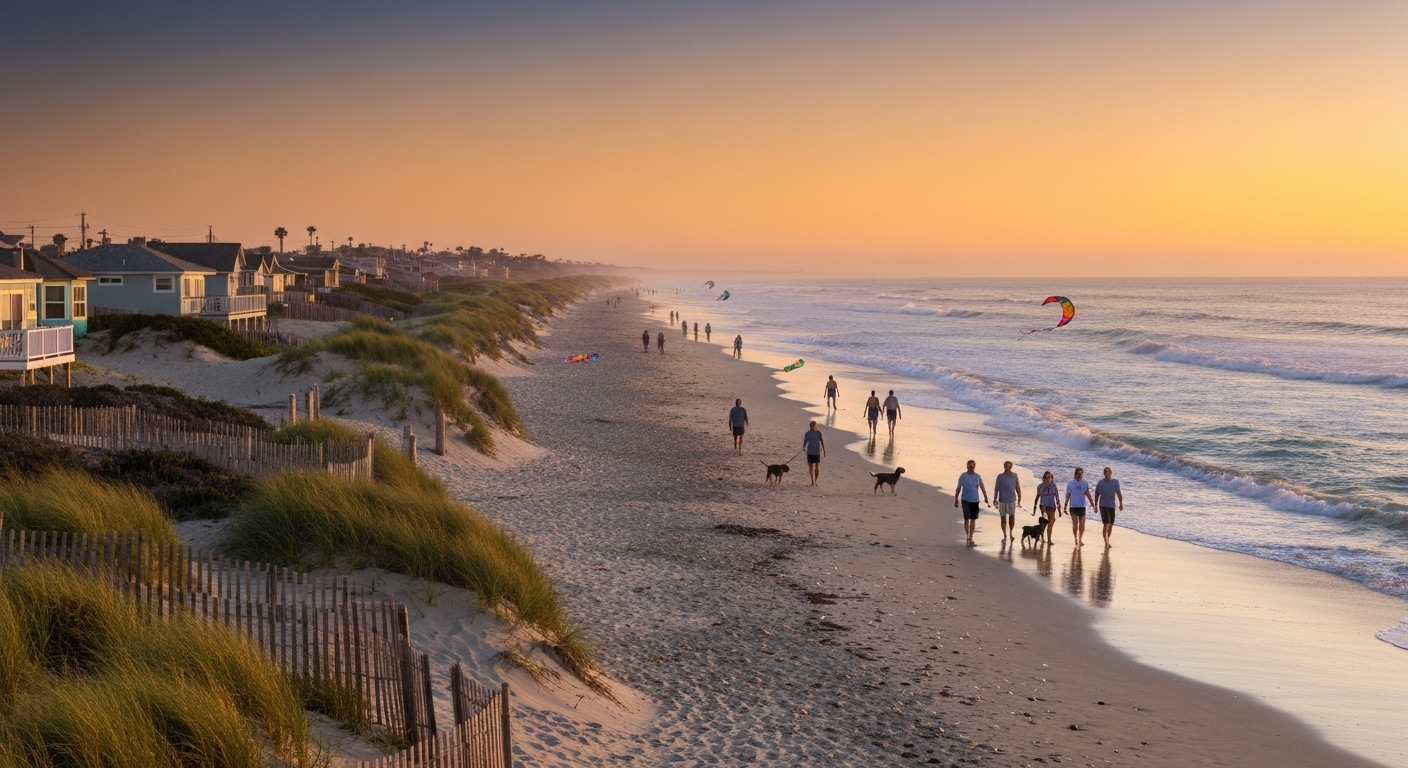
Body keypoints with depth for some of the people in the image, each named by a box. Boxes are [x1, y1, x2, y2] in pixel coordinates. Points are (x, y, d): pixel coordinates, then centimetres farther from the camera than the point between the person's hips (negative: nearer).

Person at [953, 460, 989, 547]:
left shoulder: (978, 476, 5)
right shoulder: (963, 476, -2)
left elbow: (982, 487, 1)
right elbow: (958, 489, 3)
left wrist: (986, 498, -8)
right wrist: (956, 500, 3)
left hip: (975, 500, 3)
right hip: (966, 500, -3)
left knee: (973, 520, 6)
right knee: (967, 519, -5)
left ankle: (971, 538, 15)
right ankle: (968, 537, 5)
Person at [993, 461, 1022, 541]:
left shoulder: (1014, 476, 3)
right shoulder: (1000, 477, -1)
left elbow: (1017, 487, 8)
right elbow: (996, 488, 1)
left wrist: (1019, 497, 5)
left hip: (1012, 500, 0)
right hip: (1002, 500, 0)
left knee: (1012, 516, -6)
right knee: (1003, 518, 4)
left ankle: (1011, 534, 8)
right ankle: (1005, 535, 13)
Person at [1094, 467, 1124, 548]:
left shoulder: (1115, 482, 1)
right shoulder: (1100, 483, -7)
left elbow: (1119, 493, 9)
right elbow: (1097, 495, 3)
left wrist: (1121, 504, 6)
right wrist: (1095, 505, 5)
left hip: (1112, 506, 4)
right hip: (1103, 506, -4)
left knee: (1111, 525, 12)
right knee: (1106, 524, -14)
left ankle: (1107, 541, 29)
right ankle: (1106, 543, -15)